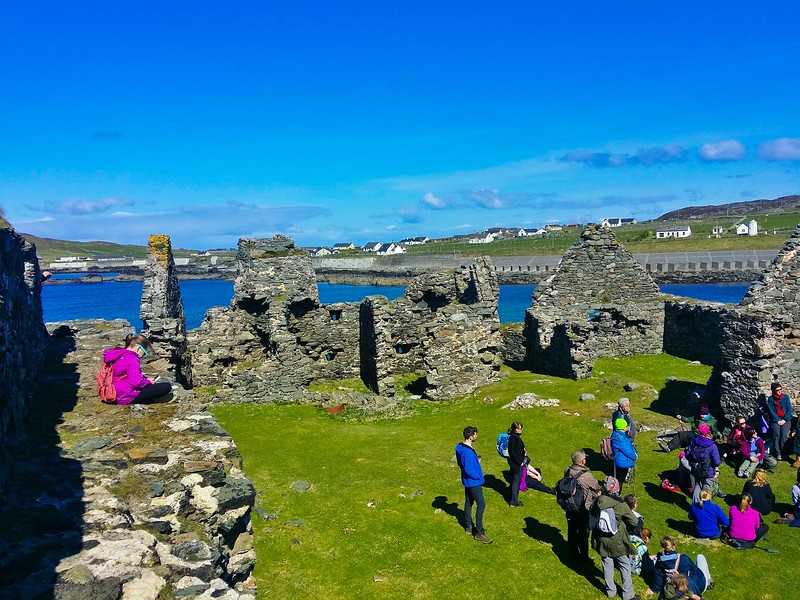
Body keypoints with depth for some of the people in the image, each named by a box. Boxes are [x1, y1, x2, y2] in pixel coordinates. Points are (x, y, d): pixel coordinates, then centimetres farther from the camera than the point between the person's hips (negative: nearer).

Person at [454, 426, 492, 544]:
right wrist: (478, 476, -12)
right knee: (481, 504, -4)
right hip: (474, 482, -10)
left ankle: (468, 527, 30)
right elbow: (468, 470, -29)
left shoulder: (460, 447, 2)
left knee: (468, 503, 18)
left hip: (467, 481, 10)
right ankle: (479, 532, 1)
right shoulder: (468, 452, -29)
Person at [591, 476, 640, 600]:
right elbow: (634, 522, -17)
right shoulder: (621, 505, -22)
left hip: (602, 540, 4)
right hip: (618, 542, -4)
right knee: (625, 567, 14)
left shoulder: (598, 502, -10)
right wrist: (624, 526, 2)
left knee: (607, 564, 18)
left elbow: (593, 514, 7)